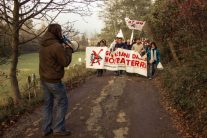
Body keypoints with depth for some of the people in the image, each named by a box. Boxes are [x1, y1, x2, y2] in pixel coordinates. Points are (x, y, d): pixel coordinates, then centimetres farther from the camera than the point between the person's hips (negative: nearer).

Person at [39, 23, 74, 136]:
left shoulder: (43, 45, 5)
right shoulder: (57, 46, -22)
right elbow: (65, 62, -14)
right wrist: (68, 49, -1)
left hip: (44, 79, 8)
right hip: (54, 81, -8)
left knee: (47, 104, 16)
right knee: (62, 103, 8)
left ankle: (46, 129, 23)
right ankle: (59, 129, 13)